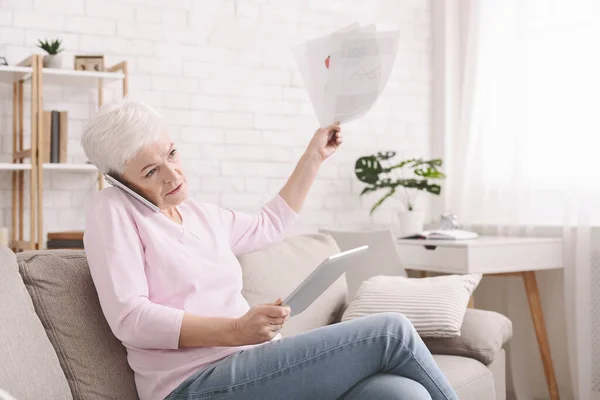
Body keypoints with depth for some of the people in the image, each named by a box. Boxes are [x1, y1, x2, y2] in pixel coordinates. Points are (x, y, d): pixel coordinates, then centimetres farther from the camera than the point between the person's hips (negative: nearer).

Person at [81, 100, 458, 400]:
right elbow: (130, 319, -12)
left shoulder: (201, 215, 20)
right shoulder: (113, 210, -1)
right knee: (391, 332, -14)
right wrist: (235, 330, -23)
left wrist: (315, 155, 35)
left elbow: (271, 224, 37)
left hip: (253, 369, 7)